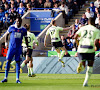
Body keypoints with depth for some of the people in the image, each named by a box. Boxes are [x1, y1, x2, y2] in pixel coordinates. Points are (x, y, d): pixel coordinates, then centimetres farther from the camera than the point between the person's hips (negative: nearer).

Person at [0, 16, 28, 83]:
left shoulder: (23, 30, 1)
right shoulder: (11, 27, -2)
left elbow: (26, 39, 12)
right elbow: (6, 34, 15)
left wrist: (27, 47, 9)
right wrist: (6, 42, 12)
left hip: (19, 48, 1)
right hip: (11, 47, -1)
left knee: (18, 62, 0)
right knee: (8, 61, -4)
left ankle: (17, 79, 4)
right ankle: (5, 78, 2)